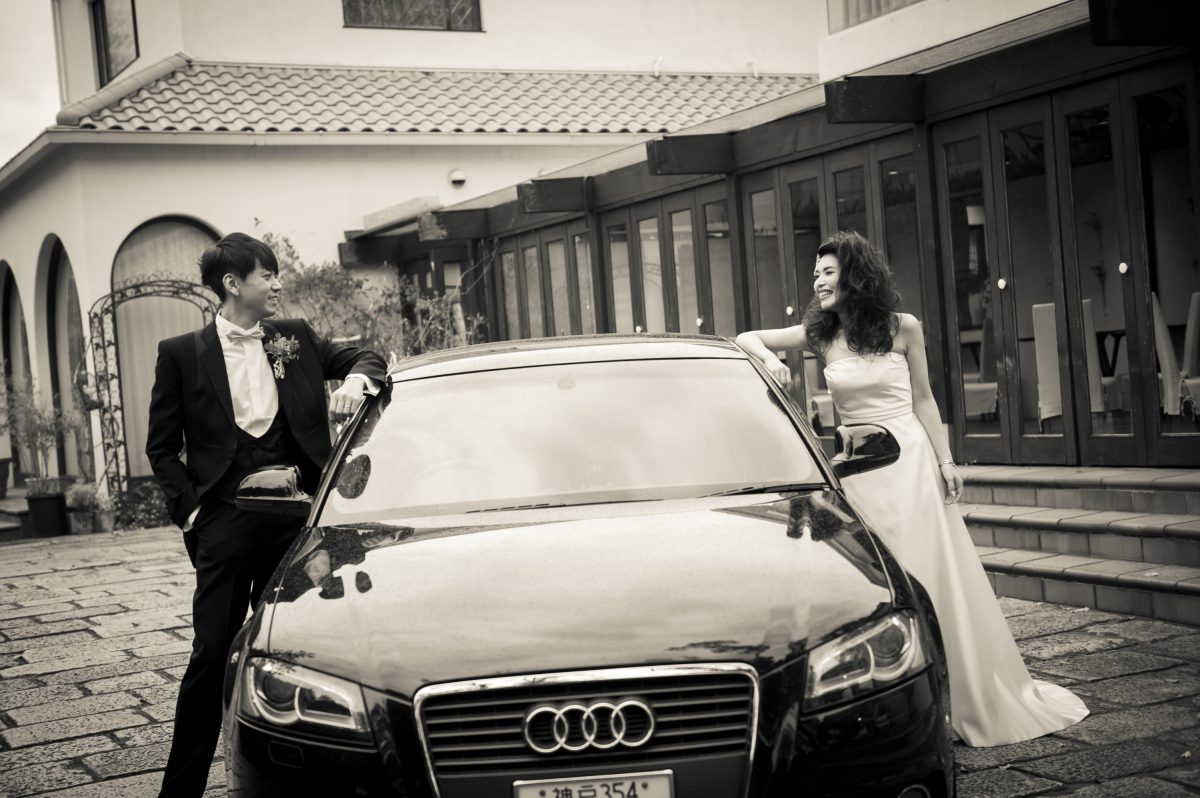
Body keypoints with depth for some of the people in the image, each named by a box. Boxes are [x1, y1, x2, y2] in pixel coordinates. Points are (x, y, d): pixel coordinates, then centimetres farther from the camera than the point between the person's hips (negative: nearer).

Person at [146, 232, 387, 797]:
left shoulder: (296, 339, 11)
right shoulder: (182, 354, 3)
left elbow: (367, 359, 17)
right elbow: (162, 447, 6)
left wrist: (355, 381, -6)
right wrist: (190, 509, -5)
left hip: (294, 517, 3)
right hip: (225, 523, -3)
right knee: (212, 655, -3)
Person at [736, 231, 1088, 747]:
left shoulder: (903, 329, -1)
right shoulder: (820, 336, 1)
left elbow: (923, 399, 4)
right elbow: (746, 339, 4)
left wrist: (945, 461, -1)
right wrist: (769, 360, -17)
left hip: (910, 462, -1)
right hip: (860, 468, 1)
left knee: (937, 579, 3)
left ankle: (981, 701, 18)